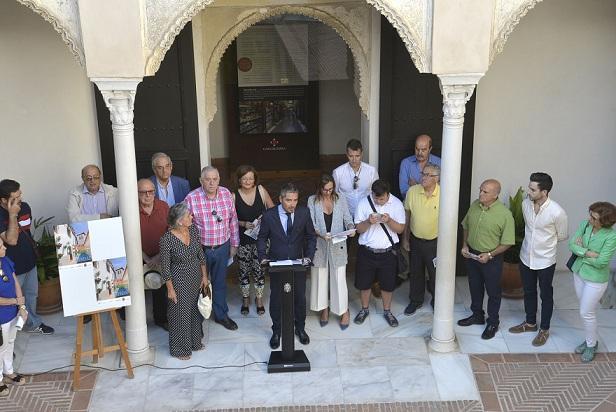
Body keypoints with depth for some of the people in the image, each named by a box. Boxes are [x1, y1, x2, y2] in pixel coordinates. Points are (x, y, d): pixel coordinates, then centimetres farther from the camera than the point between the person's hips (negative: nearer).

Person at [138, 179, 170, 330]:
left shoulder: (163, 207, -6)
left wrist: (159, 256, -9)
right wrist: (147, 260, -14)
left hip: (160, 259, 3)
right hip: (140, 259, -3)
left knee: (161, 289, 19)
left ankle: (161, 319, 40)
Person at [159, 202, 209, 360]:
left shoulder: (193, 230, -9)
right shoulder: (167, 239, -25)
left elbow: (201, 254, 3)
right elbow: (165, 267, -15)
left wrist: (204, 276, 5)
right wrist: (170, 289, -11)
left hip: (196, 276, 6)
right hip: (179, 280, -6)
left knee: (196, 309, 21)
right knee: (181, 313, 10)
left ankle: (195, 341, 43)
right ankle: (180, 348, 31)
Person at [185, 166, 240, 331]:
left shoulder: (226, 194, -5)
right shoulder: (191, 198, -17)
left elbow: (233, 220, 5)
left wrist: (234, 244, 8)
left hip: (222, 247, 3)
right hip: (200, 249, -3)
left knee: (220, 282, 19)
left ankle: (221, 314, 38)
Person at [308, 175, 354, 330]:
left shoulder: (340, 200, -1)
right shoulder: (312, 201, -3)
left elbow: (348, 219, 4)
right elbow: (311, 224, -7)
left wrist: (351, 228, -18)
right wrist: (321, 235, -24)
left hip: (338, 246, 0)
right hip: (320, 245, 1)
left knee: (339, 278, 1)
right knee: (320, 277, 10)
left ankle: (344, 311, 17)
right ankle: (324, 309, 29)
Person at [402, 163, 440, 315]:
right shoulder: (412, 191, -9)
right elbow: (407, 215, 3)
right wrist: (405, 238, 6)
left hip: (435, 242, -3)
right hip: (415, 240, 3)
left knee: (436, 274, 12)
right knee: (415, 272, 18)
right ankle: (416, 300, 38)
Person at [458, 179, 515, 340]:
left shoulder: (505, 214, -21)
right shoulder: (474, 205, -4)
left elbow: (507, 242, -16)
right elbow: (466, 227, 11)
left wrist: (489, 255, -21)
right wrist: (464, 245, 0)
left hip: (491, 259, -5)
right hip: (472, 254, 5)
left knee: (493, 292, 11)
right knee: (475, 287, 21)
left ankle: (493, 323, 28)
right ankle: (477, 316, 40)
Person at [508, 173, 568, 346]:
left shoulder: (557, 212, -25)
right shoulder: (525, 204, -11)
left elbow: (562, 236, -6)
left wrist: (545, 241, 4)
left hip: (545, 261, -5)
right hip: (526, 257, 5)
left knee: (546, 295, 14)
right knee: (529, 292, 21)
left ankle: (544, 330, 31)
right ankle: (530, 323, 41)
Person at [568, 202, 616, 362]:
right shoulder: (585, 224, -10)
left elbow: (601, 262, -26)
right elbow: (572, 243, -12)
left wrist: (580, 250, -16)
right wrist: (588, 253, -26)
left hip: (596, 279, -6)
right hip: (579, 272, 6)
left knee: (586, 313, 5)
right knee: (586, 310, 20)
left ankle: (591, 345, 29)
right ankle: (590, 339, 40)